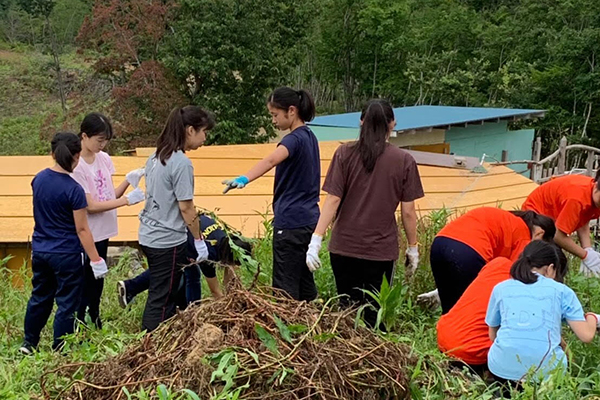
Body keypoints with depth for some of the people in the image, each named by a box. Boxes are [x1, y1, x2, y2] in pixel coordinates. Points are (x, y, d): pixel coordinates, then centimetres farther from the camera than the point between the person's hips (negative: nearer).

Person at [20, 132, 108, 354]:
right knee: (67, 304, 6)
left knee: (40, 297, 22)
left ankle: (29, 344, 34)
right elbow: (82, 229, -18)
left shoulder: (39, 179, -1)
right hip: (66, 255, -7)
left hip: (39, 250, 7)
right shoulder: (74, 189, -19)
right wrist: (96, 260, -13)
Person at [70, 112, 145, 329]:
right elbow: (91, 206, -22)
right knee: (84, 284, 4)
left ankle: (95, 319, 34)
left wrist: (128, 181, -11)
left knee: (97, 282, 20)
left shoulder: (104, 158, 2)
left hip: (103, 233, 7)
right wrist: (126, 201, -24)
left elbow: (110, 195, 5)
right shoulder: (76, 166, -20)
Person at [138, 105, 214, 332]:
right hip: (168, 241, -8)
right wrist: (199, 240, -7)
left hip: (149, 236, 9)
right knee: (161, 302, 1)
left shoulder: (155, 158, 8)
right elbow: (185, 207, -17)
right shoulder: (181, 163, -18)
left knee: (158, 297, 18)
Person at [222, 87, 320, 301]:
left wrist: (244, 178, -52)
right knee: (304, 283, 15)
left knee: (285, 286, -5)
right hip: (309, 220, 9)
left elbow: (271, 160, -37)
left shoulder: (295, 139, -16)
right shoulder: (310, 137, 13)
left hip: (290, 224, -9)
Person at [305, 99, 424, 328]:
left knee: (347, 310, 13)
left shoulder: (345, 154, -3)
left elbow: (333, 200, -8)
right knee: (374, 315, 8)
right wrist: (413, 247, 11)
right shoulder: (404, 161, -3)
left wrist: (316, 239, -7)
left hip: (344, 248, 1)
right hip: (381, 250, -1)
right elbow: (408, 211, -1)